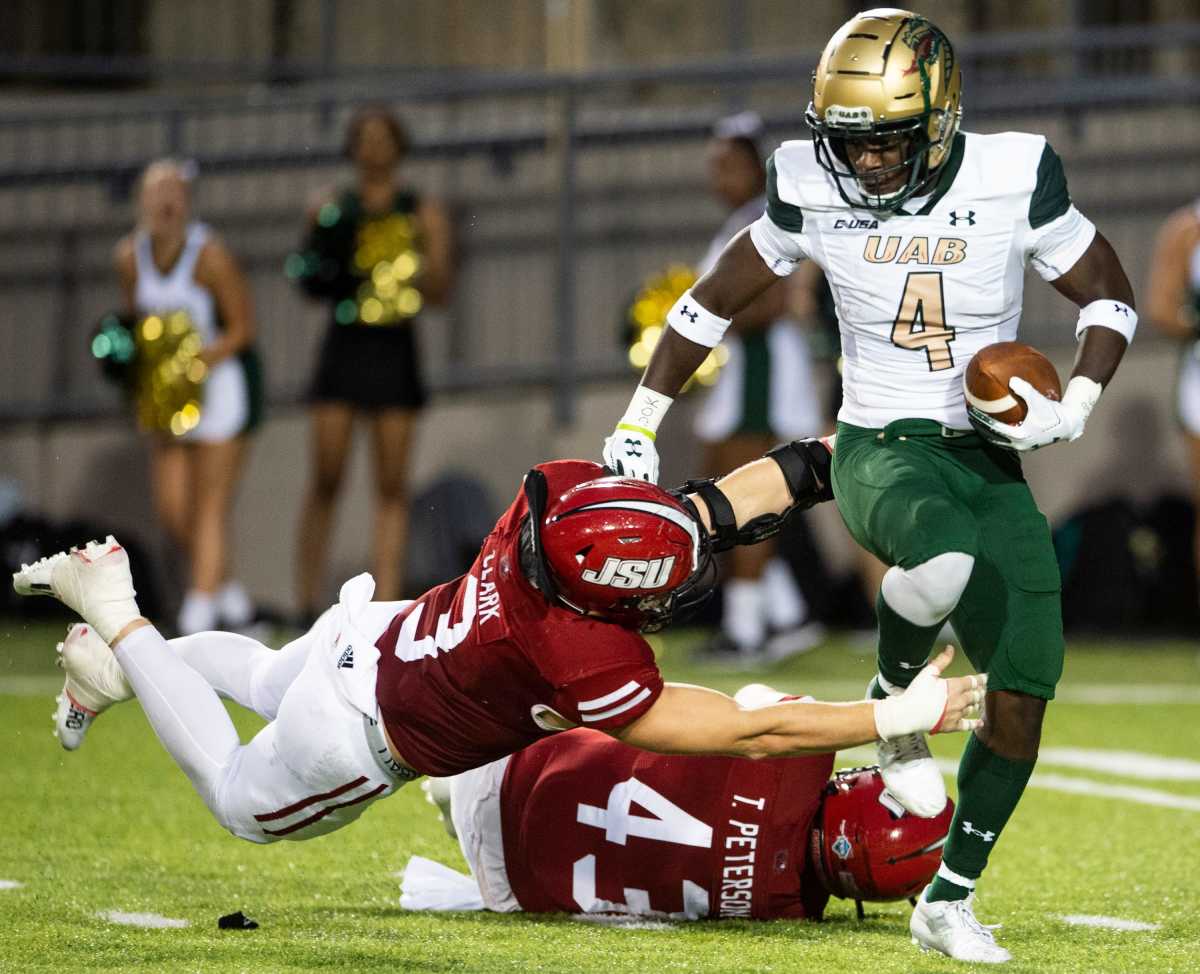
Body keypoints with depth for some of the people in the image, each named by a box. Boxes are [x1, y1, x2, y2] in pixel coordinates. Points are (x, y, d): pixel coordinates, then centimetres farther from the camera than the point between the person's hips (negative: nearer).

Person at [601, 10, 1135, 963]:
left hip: (987, 461, 2)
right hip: (879, 448, -2)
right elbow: (715, 300, 9)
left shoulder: (1013, 180, -8)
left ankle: (950, 902, 16)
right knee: (943, 555, -39)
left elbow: (1109, 295, 4)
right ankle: (893, 707, -7)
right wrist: (639, 425, 8)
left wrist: (1071, 410, -12)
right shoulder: (815, 193, -6)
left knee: (1022, 698, -2)